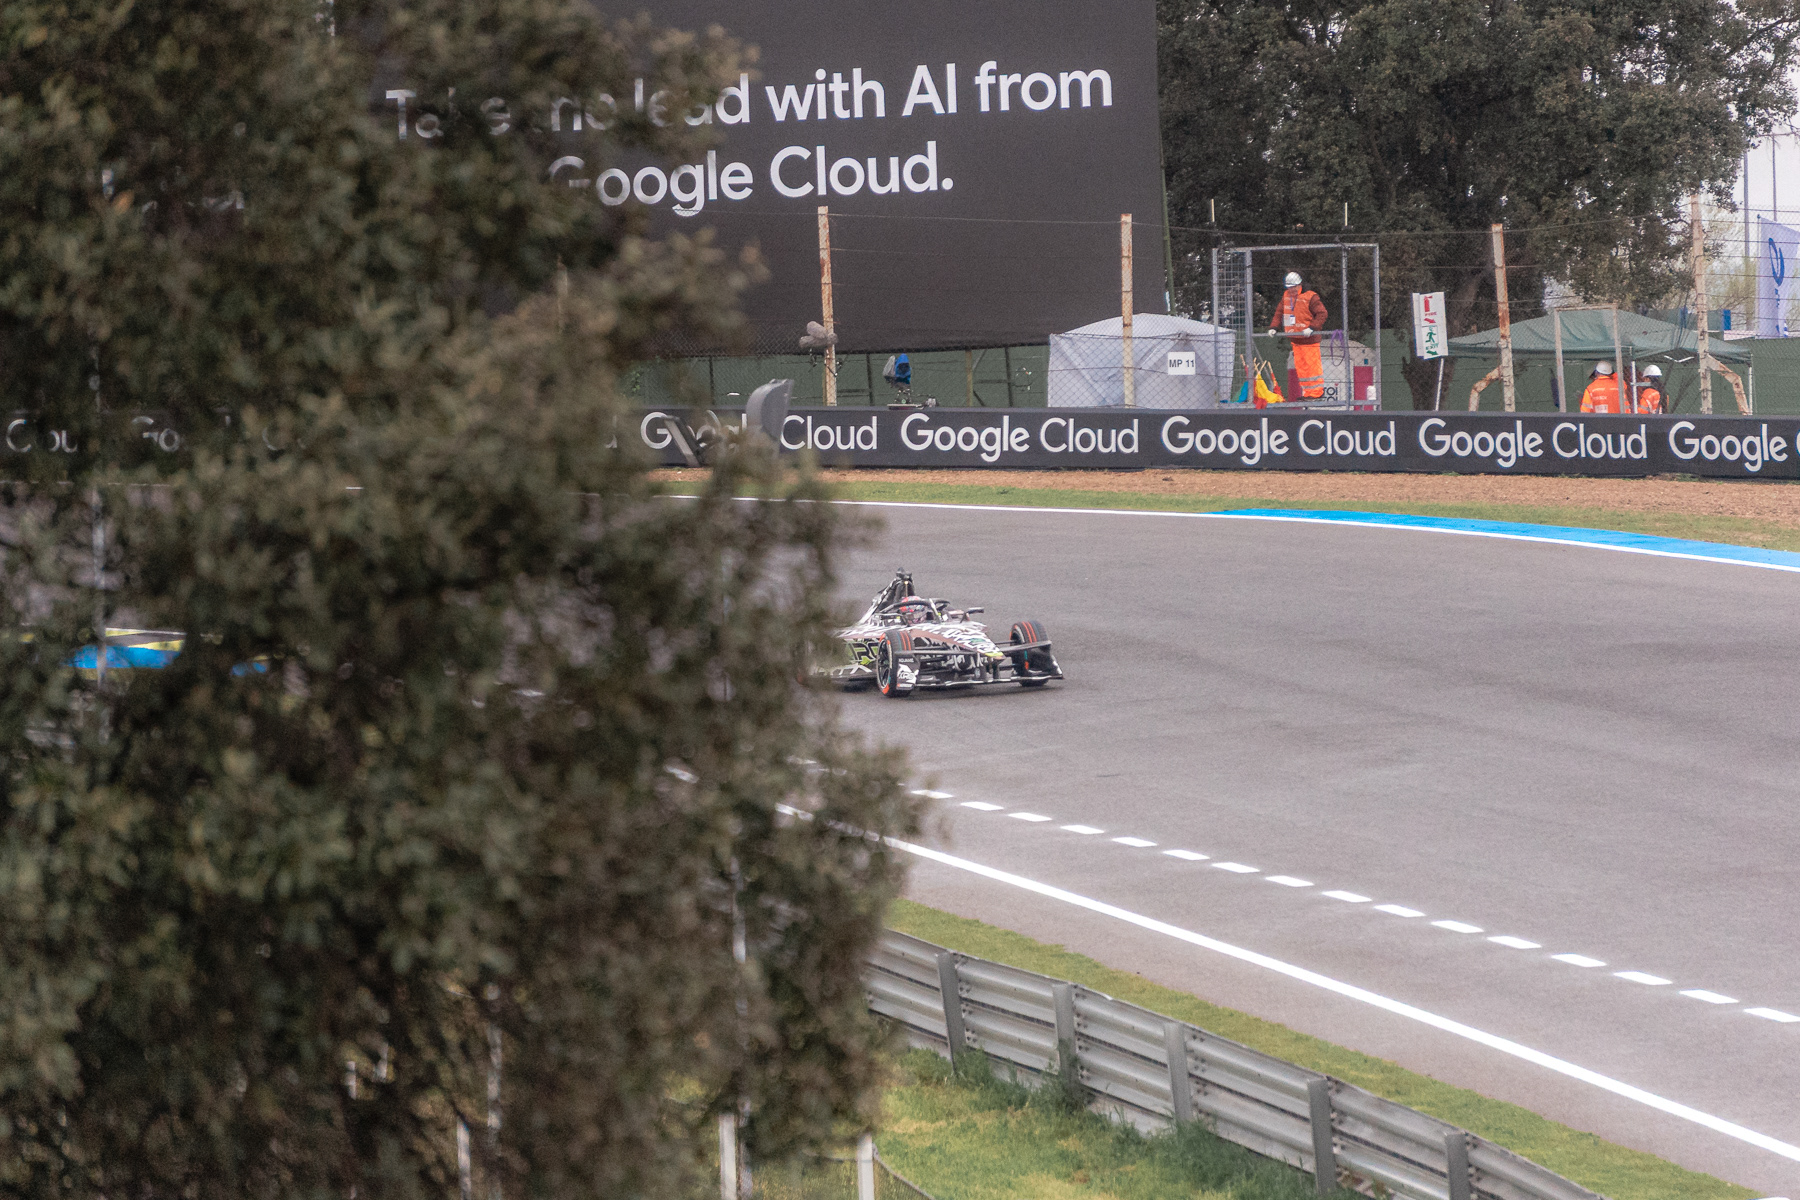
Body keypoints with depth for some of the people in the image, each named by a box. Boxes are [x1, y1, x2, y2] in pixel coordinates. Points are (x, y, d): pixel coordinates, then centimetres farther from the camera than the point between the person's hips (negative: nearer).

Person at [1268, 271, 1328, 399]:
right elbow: (1279, 313, 20)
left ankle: (1317, 392, 0)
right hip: (1295, 339, 7)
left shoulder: (1310, 297, -10)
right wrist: (1274, 327, 6)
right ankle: (1307, 392, 15)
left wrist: (1312, 328, -21)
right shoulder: (1286, 296, 12)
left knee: (1312, 364, -6)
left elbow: (1322, 314, -12)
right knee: (1300, 366, 8)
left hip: (1309, 339, -7)